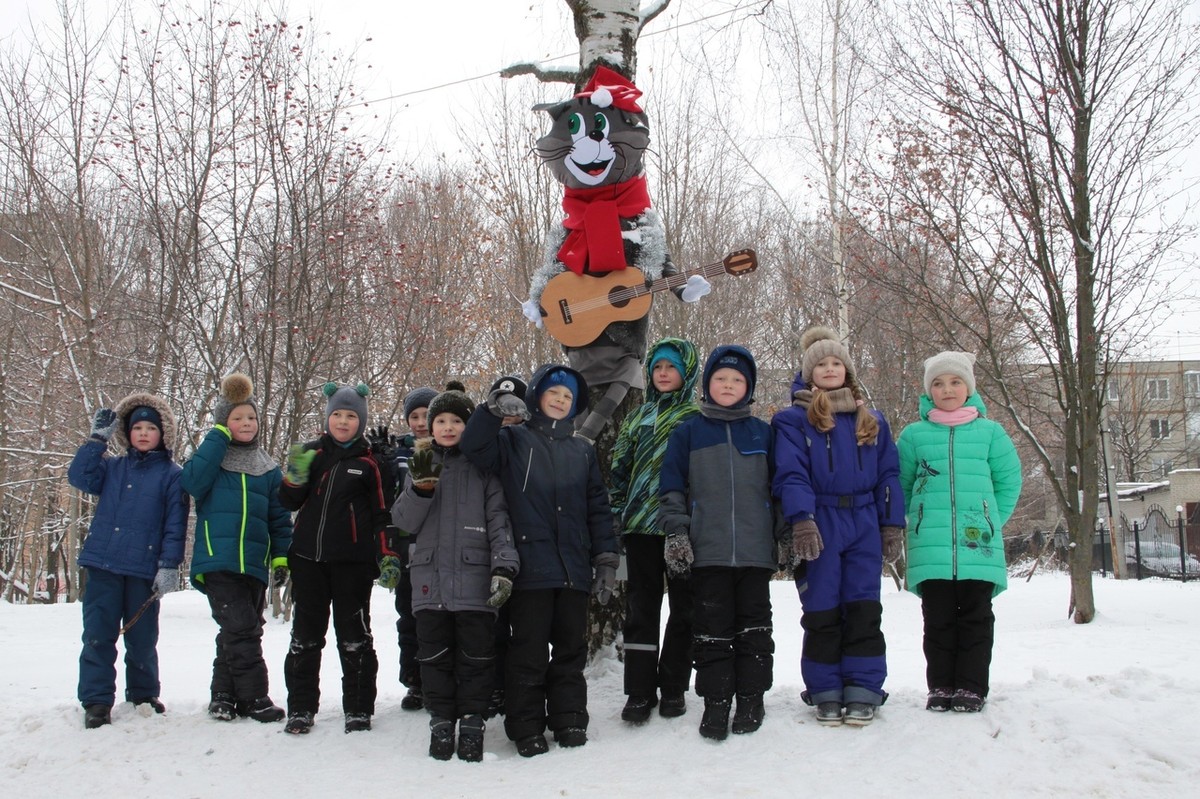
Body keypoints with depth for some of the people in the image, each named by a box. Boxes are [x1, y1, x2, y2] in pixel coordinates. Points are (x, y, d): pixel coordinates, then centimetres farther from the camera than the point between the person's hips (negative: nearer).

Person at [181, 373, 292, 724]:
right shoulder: (211, 456, 6)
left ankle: (224, 695, 21)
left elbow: (280, 517, 14)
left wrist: (282, 556, 3)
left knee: (242, 632, 9)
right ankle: (253, 697, -6)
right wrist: (219, 436, -13)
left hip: (254, 563, 4)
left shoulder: (268, 468, 14)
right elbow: (193, 482, -17)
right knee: (240, 630, -13)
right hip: (217, 560, -4)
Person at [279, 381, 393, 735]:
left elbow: (381, 513, 4)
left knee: (354, 638, 4)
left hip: (351, 562, -3)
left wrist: (387, 554, -4)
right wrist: (295, 476, -11)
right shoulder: (311, 453, 8)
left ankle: (358, 709, 14)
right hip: (308, 559, 3)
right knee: (305, 636, 10)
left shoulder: (367, 463, 1)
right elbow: (289, 503, 9)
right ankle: (300, 708, 19)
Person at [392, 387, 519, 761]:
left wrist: (504, 567, -14)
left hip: (475, 580, -2)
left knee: (476, 657, 3)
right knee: (435, 656, 7)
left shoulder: (483, 467, 4)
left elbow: (499, 520, -2)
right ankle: (440, 723, 18)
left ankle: (472, 724, 14)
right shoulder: (421, 464, 13)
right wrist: (420, 486, -12)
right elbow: (405, 521, 6)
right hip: (430, 578, 3)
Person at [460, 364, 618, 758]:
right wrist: (494, 407, -27)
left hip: (574, 570, 3)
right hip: (530, 568, -3)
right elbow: (473, 446, -13)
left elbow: (598, 508, 14)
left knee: (571, 647, 9)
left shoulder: (582, 451, 16)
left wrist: (606, 561, 8)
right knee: (529, 650, 0)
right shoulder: (514, 441, 7)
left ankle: (569, 718, 20)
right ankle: (526, 728, 9)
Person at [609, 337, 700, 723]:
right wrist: (616, 513, 8)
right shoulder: (637, 419, 14)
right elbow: (620, 469, 16)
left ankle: (673, 688, 15)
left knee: (684, 607, 5)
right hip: (641, 524, 3)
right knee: (641, 607, 3)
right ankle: (639, 691, 7)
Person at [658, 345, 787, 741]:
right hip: (707, 552, -1)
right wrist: (676, 533, -3)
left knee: (754, 627, 7)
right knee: (712, 629, 2)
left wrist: (784, 536, 10)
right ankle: (715, 703, 10)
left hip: (755, 551, 1)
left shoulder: (763, 433, 11)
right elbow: (671, 489, 6)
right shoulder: (688, 433, 8)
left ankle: (751, 699, 17)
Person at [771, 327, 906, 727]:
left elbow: (888, 475, 14)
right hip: (818, 527, -2)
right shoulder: (793, 419, 4)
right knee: (821, 612, 3)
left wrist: (893, 525, 6)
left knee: (863, 610, 1)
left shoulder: (872, 421, 15)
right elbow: (791, 473, -6)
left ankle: (863, 691, 9)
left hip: (864, 526, 3)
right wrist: (801, 519, -19)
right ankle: (826, 693, 12)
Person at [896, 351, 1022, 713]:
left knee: (976, 616, 3)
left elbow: (1009, 480, 13)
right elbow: (899, 484, 14)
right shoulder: (914, 434, 8)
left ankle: (972, 687, 10)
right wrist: (919, 521, 6)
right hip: (930, 548, 0)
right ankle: (940, 687, 12)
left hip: (978, 545, 0)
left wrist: (992, 520, 6)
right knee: (938, 618, 4)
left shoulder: (990, 431, 9)